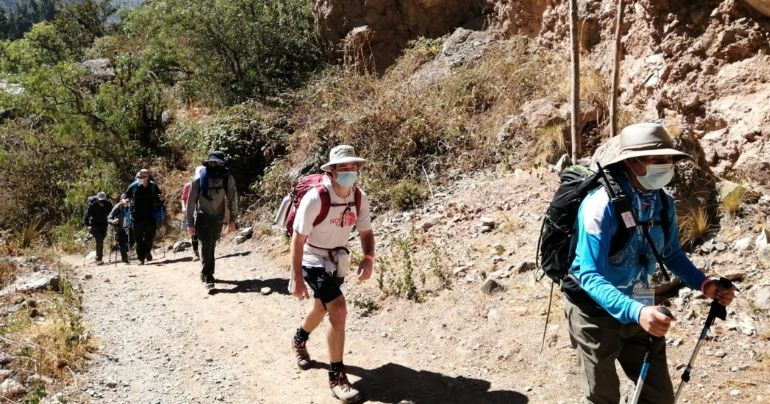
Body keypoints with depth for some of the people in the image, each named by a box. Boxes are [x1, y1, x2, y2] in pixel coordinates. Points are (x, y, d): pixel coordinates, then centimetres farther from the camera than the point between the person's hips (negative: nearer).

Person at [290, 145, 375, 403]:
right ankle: (337, 376, -7)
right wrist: (296, 278, -24)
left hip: (337, 262, 7)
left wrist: (369, 260, -19)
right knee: (338, 311, -20)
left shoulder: (359, 198, -10)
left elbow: (366, 232, 0)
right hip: (314, 262, -7)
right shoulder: (315, 198, -26)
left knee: (322, 308, 26)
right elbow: (297, 239, -23)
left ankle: (299, 340, 57)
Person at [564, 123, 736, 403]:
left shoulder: (663, 203, -5)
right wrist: (636, 311, -43)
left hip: (639, 311, 6)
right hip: (596, 311, -6)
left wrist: (703, 284, -5)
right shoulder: (601, 204, -26)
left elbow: (672, 254, 11)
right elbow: (590, 276, -30)